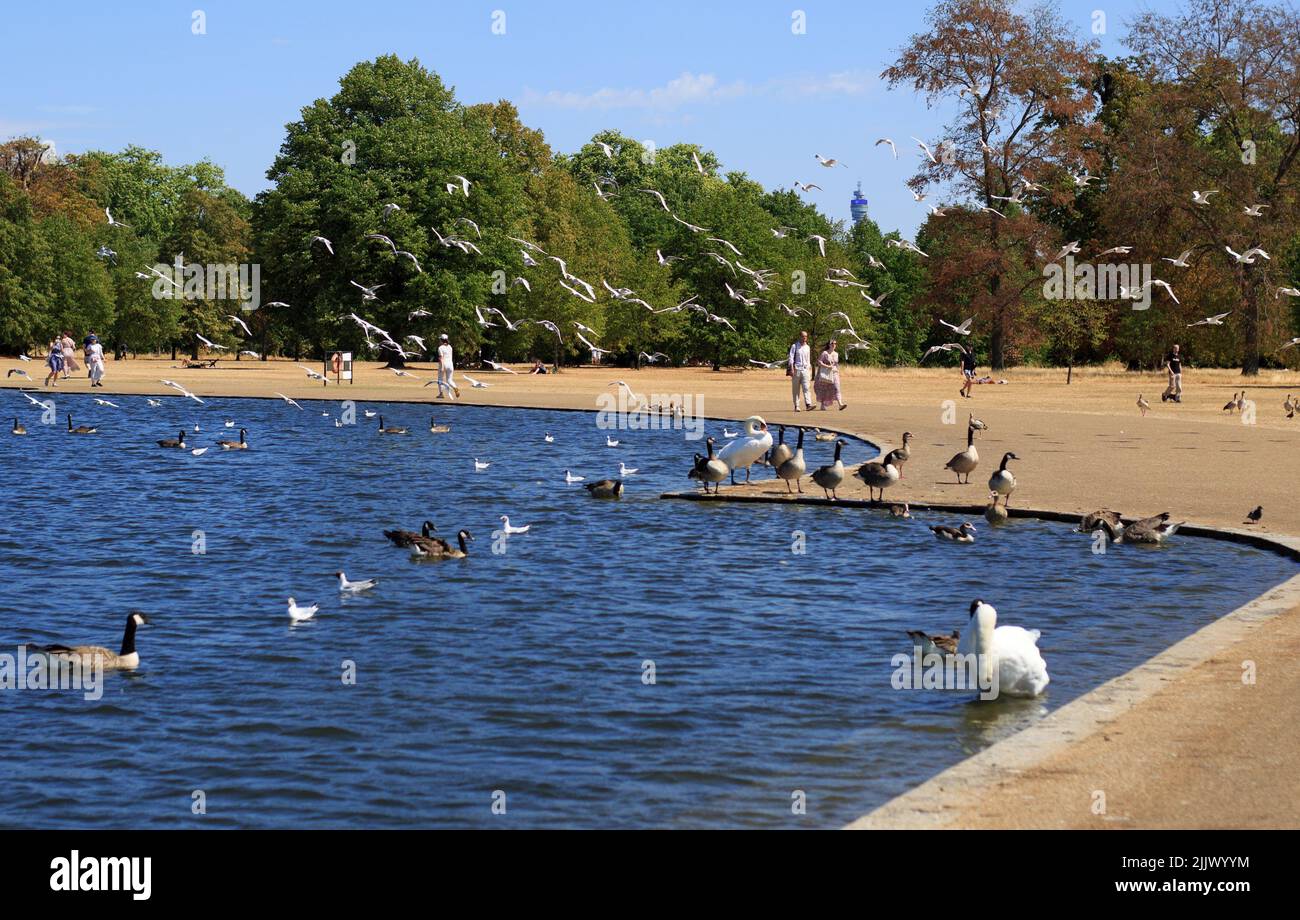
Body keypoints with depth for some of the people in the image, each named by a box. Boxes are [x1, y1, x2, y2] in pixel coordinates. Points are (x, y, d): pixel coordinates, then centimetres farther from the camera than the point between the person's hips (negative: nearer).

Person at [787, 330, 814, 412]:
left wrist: (809, 368, 17)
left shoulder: (807, 347, 14)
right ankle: (796, 406, 6)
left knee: (806, 388, -10)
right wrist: (792, 369, -15)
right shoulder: (795, 346, 1)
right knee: (796, 389, 2)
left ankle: (808, 405, -20)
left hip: (805, 369, 3)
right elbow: (791, 358, -5)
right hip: (796, 369, -3)